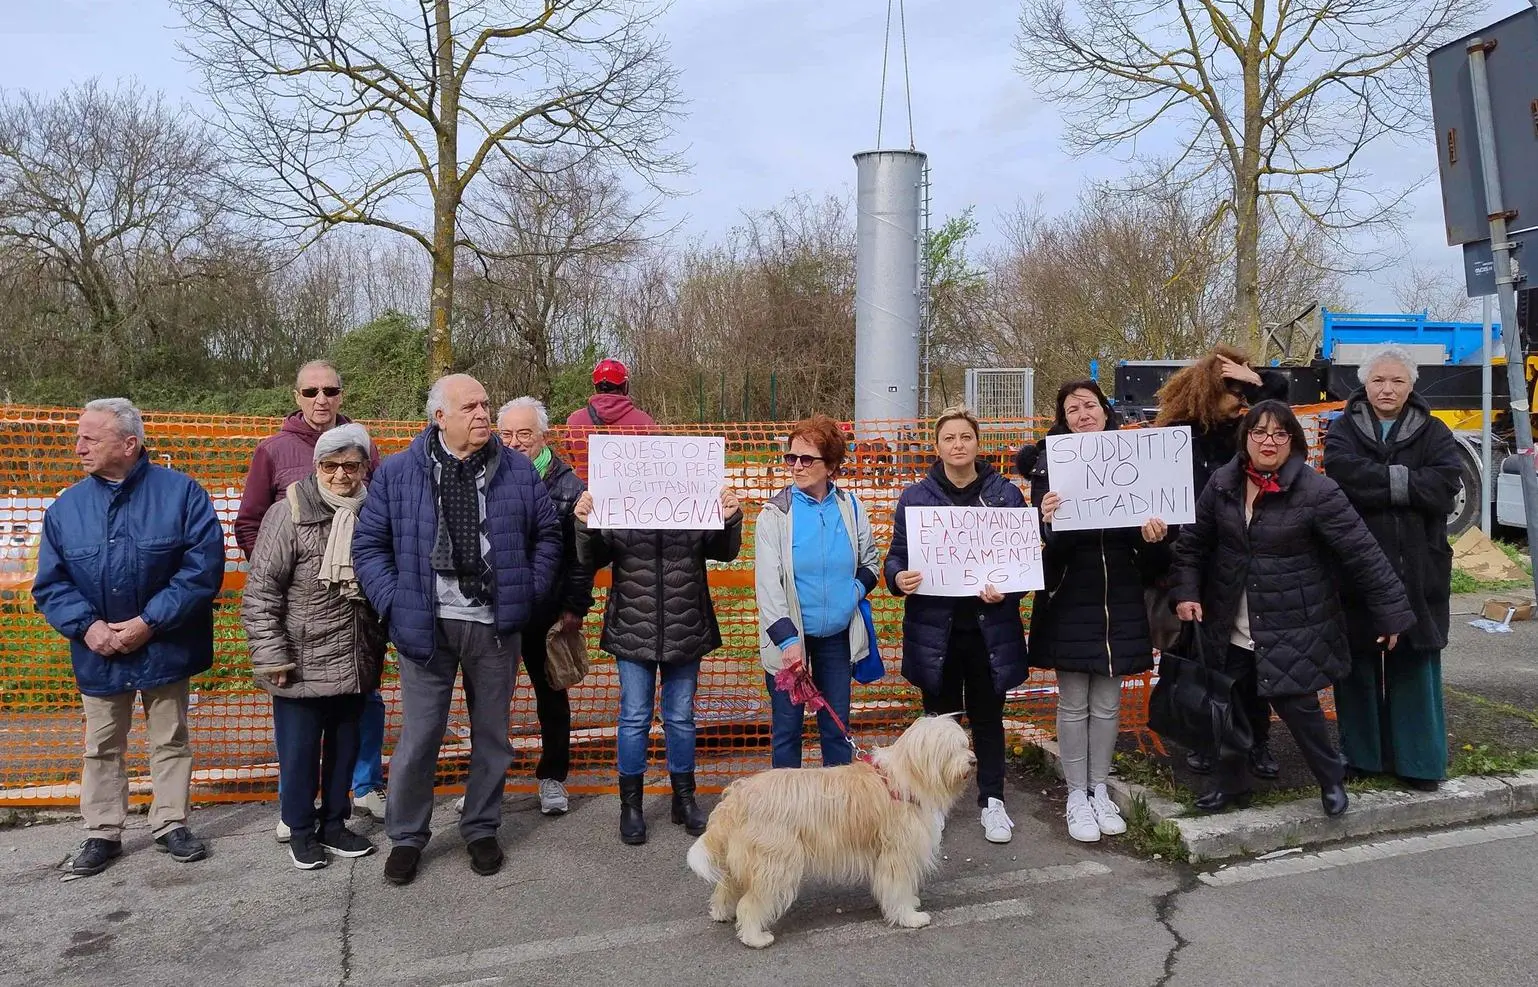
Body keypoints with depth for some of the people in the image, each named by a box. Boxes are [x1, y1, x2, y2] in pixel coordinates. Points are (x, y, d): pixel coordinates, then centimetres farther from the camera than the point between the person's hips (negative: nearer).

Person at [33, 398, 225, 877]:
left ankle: (170, 824, 26)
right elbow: (50, 584, 2)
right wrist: (87, 625, -16)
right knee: (102, 748, 15)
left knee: (170, 741, 11)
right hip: (98, 653, 3)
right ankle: (102, 834, 29)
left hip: (164, 648, -2)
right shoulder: (66, 507, -1)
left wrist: (148, 622, -18)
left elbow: (203, 568, -15)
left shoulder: (181, 493, -11)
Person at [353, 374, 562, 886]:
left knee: (491, 733, 13)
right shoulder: (397, 473, -2)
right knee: (418, 737, 7)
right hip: (426, 626, -1)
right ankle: (406, 836, 27)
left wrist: (530, 591, 0)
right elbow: (369, 544, 2)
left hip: (495, 626, 2)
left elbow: (547, 533, 9)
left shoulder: (518, 470, 2)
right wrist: (395, 602, -7)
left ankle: (482, 829, 31)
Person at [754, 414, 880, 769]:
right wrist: (787, 639, -25)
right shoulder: (775, 513, -10)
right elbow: (767, 583, -16)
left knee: (836, 728, 13)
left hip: (837, 635, 3)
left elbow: (870, 560, 16)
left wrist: (858, 587, -4)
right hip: (788, 637, -3)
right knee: (786, 729, 5)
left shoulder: (850, 506, 1)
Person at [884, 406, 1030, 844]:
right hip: (935, 627, 0)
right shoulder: (915, 496, 1)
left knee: (987, 716, 12)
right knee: (939, 717, 12)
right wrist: (898, 577, -18)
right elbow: (897, 554, 5)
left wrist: (1007, 589, -16)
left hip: (989, 626, 0)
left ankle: (992, 801, 25)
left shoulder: (1006, 494, 0)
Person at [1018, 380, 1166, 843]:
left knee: (1107, 703, 12)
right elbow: (1046, 545, -12)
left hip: (1120, 601, 2)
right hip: (1070, 600, -2)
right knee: (1074, 704, 6)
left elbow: (1152, 561, 5)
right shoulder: (1049, 466, -5)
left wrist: (1154, 538, -17)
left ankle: (1099, 790, 27)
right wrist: (1048, 522, -33)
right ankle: (1076, 796, 20)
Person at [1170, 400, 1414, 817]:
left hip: (1292, 630, -5)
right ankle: (1231, 784, 32)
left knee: (1296, 704, 0)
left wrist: (1391, 612, -12)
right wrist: (1186, 591, -3)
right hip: (1230, 629, 5)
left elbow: (1363, 553, -14)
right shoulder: (1223, 484, -2)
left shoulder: (1317, 491, -16)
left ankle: (1331, 779, 28)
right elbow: (1193, 541, 7)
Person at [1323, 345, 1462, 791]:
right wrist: (1405, 480, -17)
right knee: (1358, 663, 7)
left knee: (1415, 664, 5)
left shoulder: (1433, 433, 7)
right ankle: (1361, 754, 19)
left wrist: (1379, 482, -16)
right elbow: (1342, 472, -17)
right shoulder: (1343, 430, 4)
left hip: (1418, 570, 1)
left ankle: (1419, 759, 17)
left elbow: (1446, 484, -11)